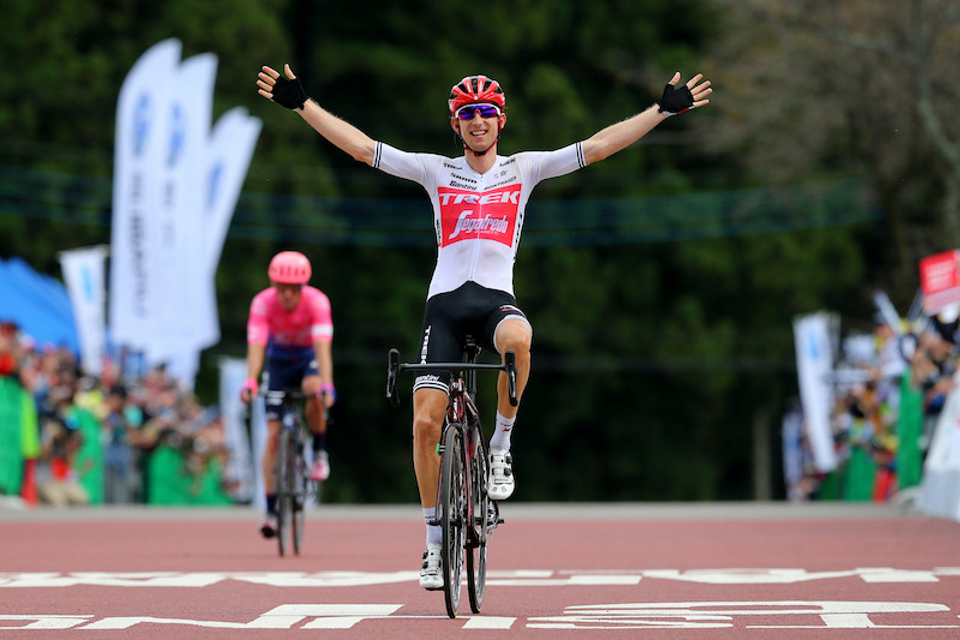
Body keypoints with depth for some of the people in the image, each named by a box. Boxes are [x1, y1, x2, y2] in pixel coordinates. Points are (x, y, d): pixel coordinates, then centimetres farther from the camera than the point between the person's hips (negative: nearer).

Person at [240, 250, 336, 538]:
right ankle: (271, 510, -6)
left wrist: (327, 385, -52)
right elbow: (256, 346, -37)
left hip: (309, 358, -1)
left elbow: (322, 347, -38)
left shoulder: (317, 302, -29)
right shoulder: (263, 303, -27)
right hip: (279, 360, 1)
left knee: (314, 392, -36)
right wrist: (250, 382, -53)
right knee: (273, 434, -9)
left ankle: (320, 453, -10)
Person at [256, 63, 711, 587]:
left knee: (517, 339, -39)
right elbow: (361, 146, 6)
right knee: (426, 421, -8)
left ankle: (500, 446, -15)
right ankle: (435, 541, 6)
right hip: (446, 300, 1)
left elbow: (598, 146, 7)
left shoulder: (523, 169, 11)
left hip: (496, 298, -1)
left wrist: (663, 110, 2)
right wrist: (301, 104, 1)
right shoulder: (437, 171, 10)